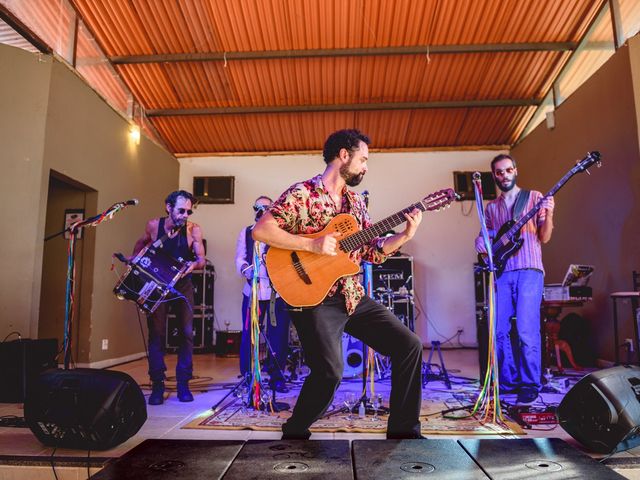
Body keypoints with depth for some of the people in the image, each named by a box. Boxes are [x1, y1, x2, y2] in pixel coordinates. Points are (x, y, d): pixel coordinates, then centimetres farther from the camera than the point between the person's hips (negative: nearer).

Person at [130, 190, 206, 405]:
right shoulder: (154, 225, -10)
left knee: (186, 333, -4)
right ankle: (157, 386, 6)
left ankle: (183, 384, 8)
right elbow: (141, 243, 12)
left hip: (182, 286, 0)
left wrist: (194, 264, -36)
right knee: (156, 333, -2)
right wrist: (133, 259, 0)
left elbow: (201, 260, -15)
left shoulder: (193, 230, -15)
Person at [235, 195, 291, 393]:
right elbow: (239, 257, 7)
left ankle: (277, 377, 15)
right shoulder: (246, 232, 15)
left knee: (278, 336, 1)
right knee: (249, 335, 2)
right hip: (253, 290, 1)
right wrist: (245, 268, -14)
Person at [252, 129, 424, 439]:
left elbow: (372, 252, 16)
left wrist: (405, 235, 1)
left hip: (353, 298, 8)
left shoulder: (355, 202, 15)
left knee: (409, 345, 2)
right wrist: (312, 244, -21)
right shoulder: (304, 193, -7)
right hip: (315, 298, -7)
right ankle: (294, 433, 10)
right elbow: (260, 230, -16)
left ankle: (403, 431, 18)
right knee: (330, 371, -21)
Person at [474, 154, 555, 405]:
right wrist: (481, 243, -1)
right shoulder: (491, 207, 18)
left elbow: (544, 237, 2)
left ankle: (530, 385, 1)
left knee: (526, 330, -10)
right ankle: (508, 381, 16)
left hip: (528, 271, -4)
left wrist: (548, 215, -16)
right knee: (501, 331, 3)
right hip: (501, 273, 4)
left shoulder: (534, 197, 8)